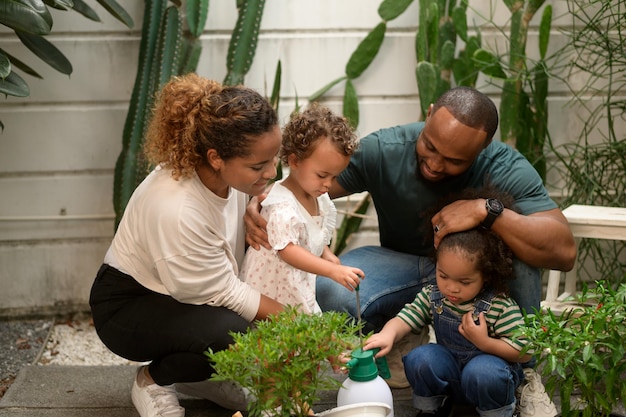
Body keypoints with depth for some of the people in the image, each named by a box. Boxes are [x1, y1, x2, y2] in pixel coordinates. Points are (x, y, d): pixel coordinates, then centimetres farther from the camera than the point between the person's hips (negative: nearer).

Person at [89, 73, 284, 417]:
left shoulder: (231, 174, -19)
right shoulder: (176, 210, -38)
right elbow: (223, 292, -25)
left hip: (180, 294, 7)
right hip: (128, 305, -7)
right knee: (234, 335, -31)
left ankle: (197, 373, 10)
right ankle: (153, 381, 0)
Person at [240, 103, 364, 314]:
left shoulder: (320, 199, 4)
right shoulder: (282, 207, -25)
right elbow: (288, 250, -31)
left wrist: (326, 254, 4)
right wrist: (333, 271, -35)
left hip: (301, 284, 8)